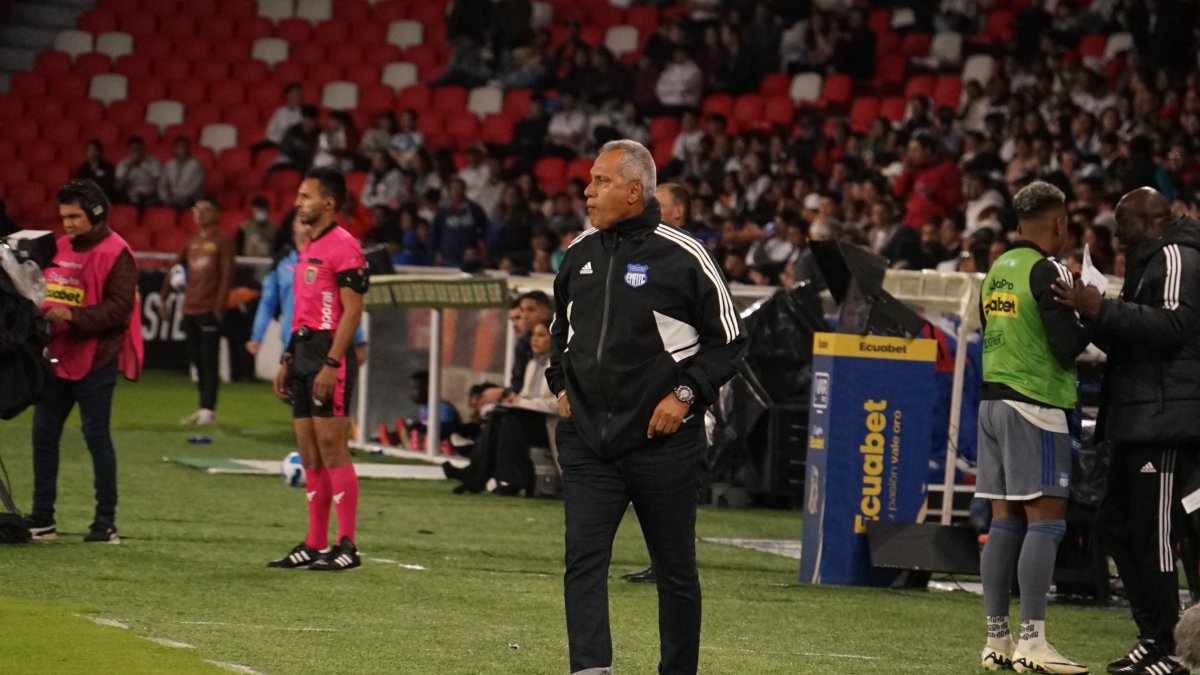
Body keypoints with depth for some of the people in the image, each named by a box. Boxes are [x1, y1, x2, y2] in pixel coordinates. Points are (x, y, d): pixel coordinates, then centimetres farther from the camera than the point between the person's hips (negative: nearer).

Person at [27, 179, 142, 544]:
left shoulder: (115, 253, -11)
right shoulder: (62, 248, 13)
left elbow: (119, 308, -18)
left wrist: (72, 316, -24)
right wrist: (43, 312, 0)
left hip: (95, 362, -8)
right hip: (58, 357, 8)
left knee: (96, 436, -4)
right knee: (44, 433, 8)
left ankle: (106, 521, 3)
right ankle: (41, 518, 16)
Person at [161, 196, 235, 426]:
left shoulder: (222, 241, -3)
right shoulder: (192, 241, 15)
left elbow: (227, 275, -10)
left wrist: (220, 306, -17)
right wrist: (164, 298, 9)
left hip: (209, 311, -7)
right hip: (190, 309, 7)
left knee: (209, 362, -8)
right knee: (197, 362, 8)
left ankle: (208, 409, -7)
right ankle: (203, 409, 13)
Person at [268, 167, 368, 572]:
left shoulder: (343, 247, -11)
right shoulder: (309, 248, 19)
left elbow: (352, 310, -16)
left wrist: (331, 364, -22)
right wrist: (288, 361, 20)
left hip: (329, 356, -10)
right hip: (304, 350, 10)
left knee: (332, 449, -10)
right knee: (309, 454, 10)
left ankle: (347, 546, -9)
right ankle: (315, 545, 13)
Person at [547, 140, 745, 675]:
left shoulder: (683, 257, -9)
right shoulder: (580, 254, 7)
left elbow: (728, 339, -3)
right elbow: (560, 328, 24)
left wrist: (686, 394, -13)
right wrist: (560, 384, 10)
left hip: (663, 440, -4)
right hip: (586, 440, 4)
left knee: (675, 568, 8)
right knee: (583, 559, -10)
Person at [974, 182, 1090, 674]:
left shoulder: (997, 270, 13)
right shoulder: (1047, 271, -11)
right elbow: (1067, 346, -16)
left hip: (993, 399, 8)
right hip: (1034, 405, -8)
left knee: (1005, 521, 9)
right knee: (1045, 519, -7)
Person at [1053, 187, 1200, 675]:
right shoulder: (1148, 263, 24)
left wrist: (1103, 310, -24)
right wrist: (1094, 314, 12)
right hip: (1139, 419, 11)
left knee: (1151, 529, -11)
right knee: (1116, 522, 12)